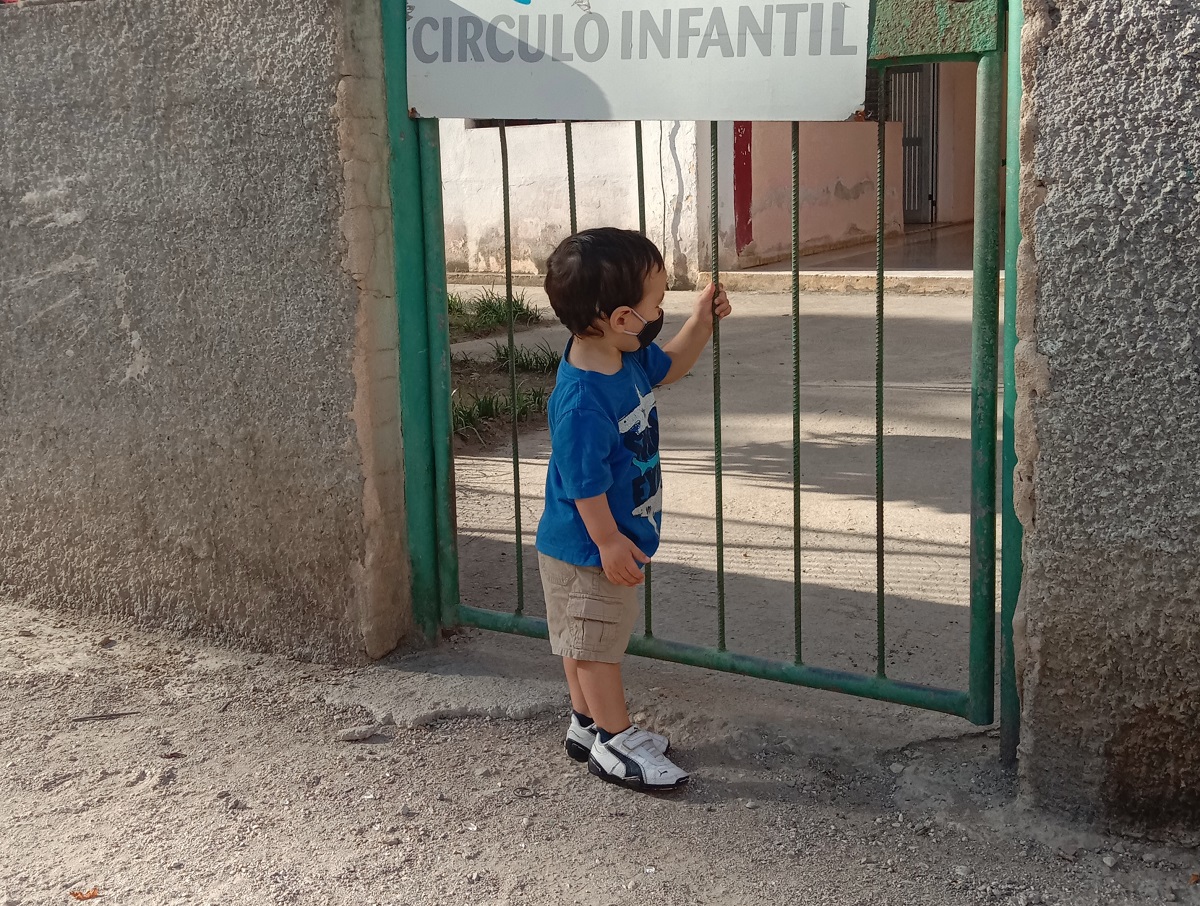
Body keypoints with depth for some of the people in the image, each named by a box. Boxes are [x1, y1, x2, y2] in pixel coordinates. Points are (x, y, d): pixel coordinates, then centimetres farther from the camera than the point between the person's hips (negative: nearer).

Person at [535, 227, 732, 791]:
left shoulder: (626, 357, -4)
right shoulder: (580, 400, -32)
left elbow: (668, 367, 18)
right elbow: (584, 482, -27)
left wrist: (702, 321, 5)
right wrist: (609, 542, -20)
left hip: (613, 539, 9)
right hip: (587, 550, -9)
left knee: (587, 641, 22)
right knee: (595, 642, 7)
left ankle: (588, 724, 37)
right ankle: (615, 743, 20)